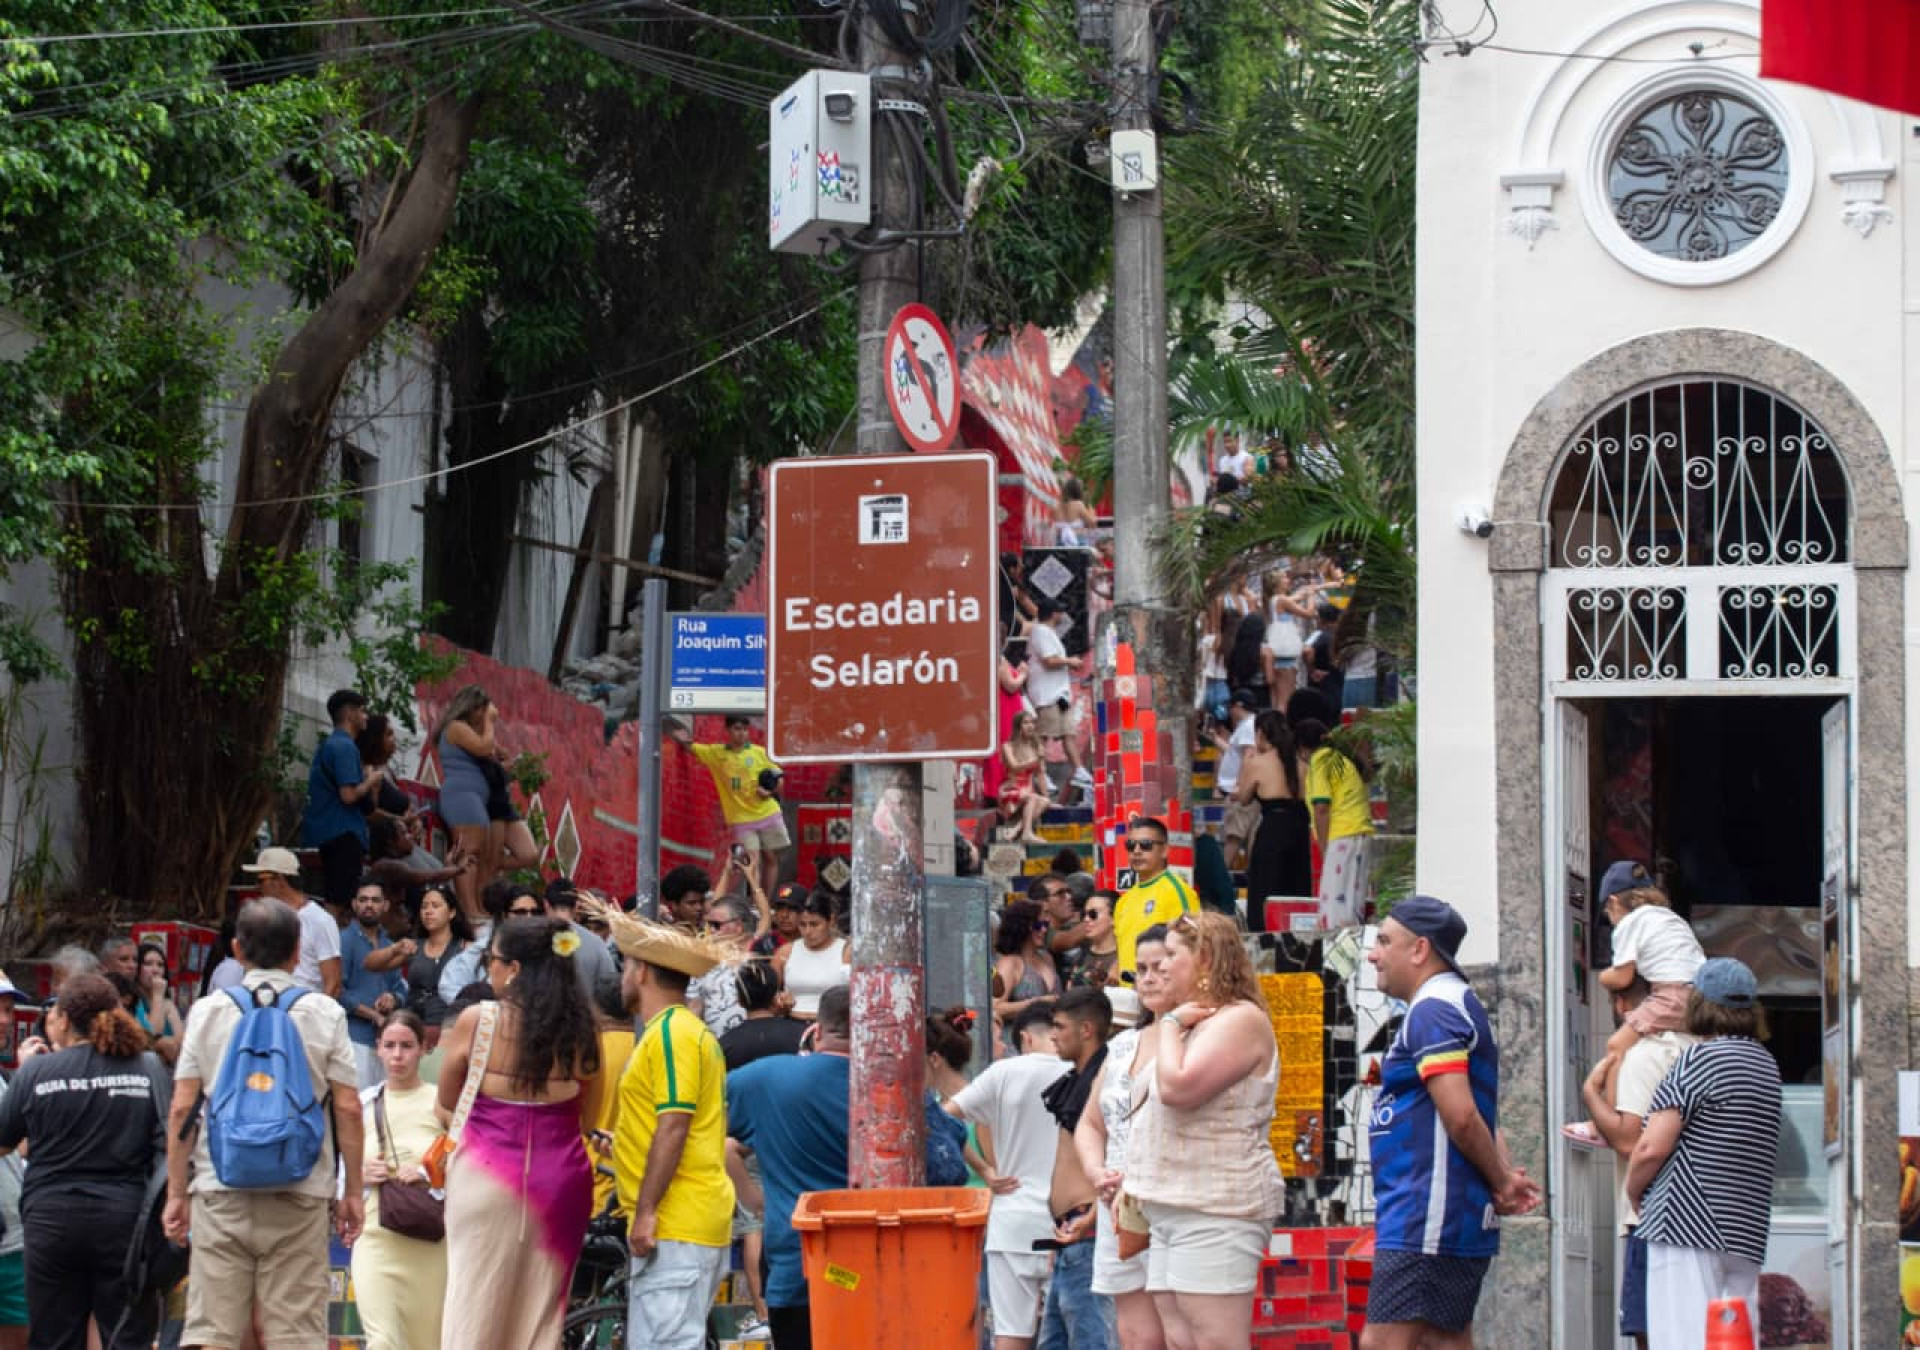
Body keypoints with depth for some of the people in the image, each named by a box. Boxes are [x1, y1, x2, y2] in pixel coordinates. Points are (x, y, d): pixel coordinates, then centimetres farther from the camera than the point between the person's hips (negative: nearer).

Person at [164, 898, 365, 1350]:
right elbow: (347, 1109, 1)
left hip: (220, 1193, 1)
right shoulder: (325, 1014, 4)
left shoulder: (207, 1012, 6)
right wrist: (352, 1191, 8)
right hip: (299, 1194, -1)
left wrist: (176, 1192, 9)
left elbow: (181, 1109, 3)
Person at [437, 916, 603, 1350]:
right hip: (561, 1177, 3)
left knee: (474, 1312, 3)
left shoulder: (476, 1021, -9)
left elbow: (448, 1102, 3)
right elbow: (590, 1115, 11)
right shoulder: (581, 1028, 0)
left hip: (486, 1174, -3)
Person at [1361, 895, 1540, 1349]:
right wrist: (1504, 1178, 4)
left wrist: (1501, 1182, -9)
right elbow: (1478, 1116, 21)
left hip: (1425, 1221, -11)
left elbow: (1461, 1115, -23)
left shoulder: (1432, 1013, -13)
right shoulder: (1461, 1006, 21)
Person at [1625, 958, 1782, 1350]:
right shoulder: (1766, 1065, 18)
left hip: (1688, 1227, -8)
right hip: (1747, 1235, 8)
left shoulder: (1698, 1059, -7)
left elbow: (1652, 1148, -14)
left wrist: (1633, 1191, 7)